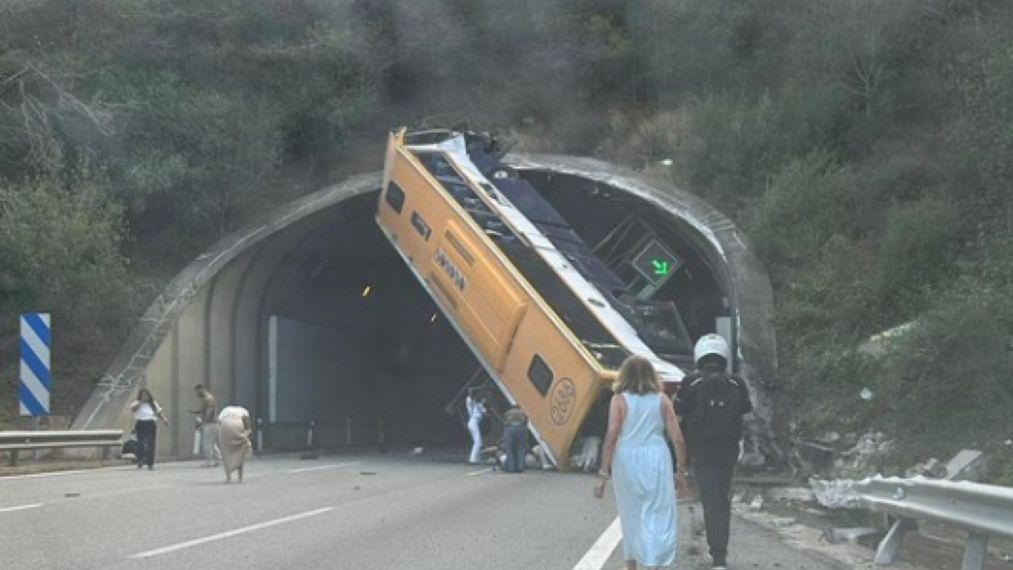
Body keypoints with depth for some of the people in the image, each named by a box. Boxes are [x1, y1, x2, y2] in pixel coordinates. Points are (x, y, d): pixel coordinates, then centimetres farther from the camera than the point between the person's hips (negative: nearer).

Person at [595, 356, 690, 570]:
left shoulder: (619, 400, 1)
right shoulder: (662, 400, 5)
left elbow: (611, 438, -6)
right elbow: (678, 439, 2)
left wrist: (604, 474, -4)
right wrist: (680, 472, 12)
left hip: (627, 460, 1)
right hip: (656, 459, 0)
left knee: (631, 515, 18)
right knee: (658, 516, -1)